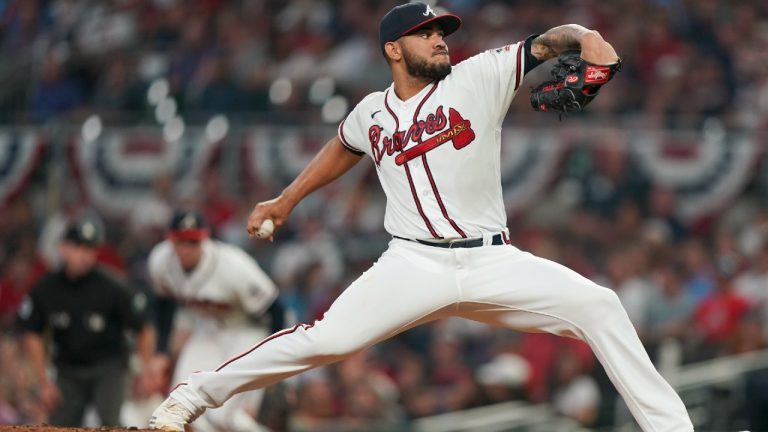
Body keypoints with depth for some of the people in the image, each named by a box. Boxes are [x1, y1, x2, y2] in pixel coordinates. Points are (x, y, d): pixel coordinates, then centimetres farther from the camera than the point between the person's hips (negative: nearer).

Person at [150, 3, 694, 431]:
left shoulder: (480, 77, 1)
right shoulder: (372, 114, 10)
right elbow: (343, 149, 33)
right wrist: (286, 200, 33)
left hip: (494, 263, 0)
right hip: (414, 265, 0)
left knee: (598, 305, -17)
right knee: (328, 338, -19)